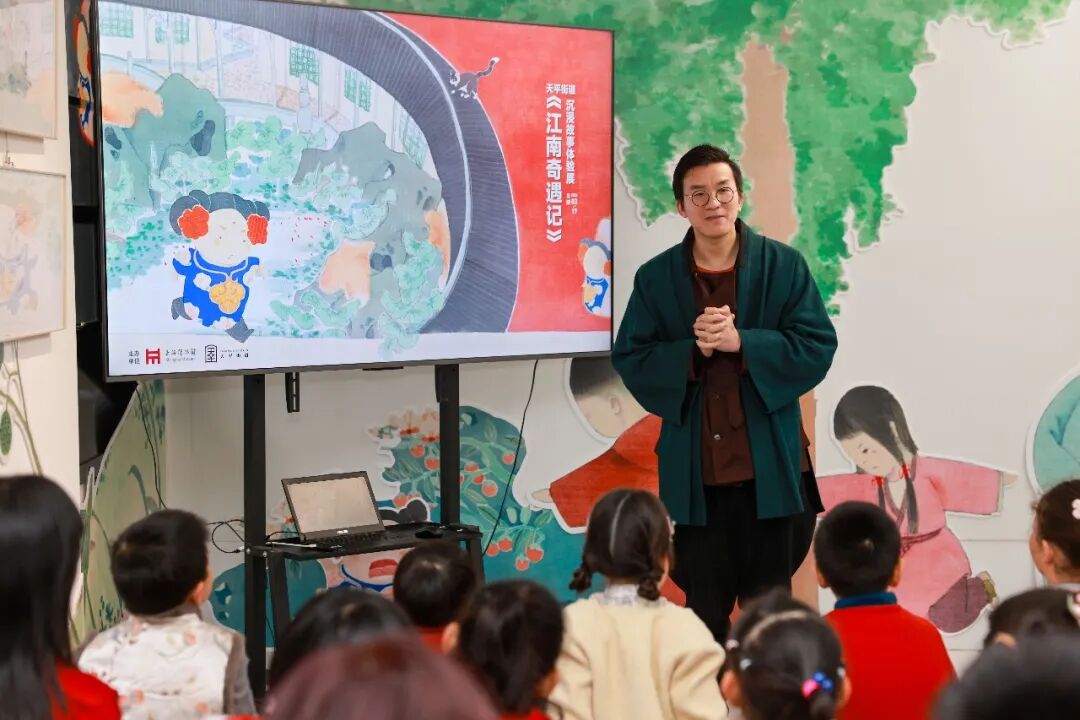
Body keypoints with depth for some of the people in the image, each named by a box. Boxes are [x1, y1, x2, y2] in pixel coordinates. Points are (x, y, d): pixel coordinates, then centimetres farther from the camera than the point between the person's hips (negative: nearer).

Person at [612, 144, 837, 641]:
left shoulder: (783, 265, 1)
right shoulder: (655, 278, 5)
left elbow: (817, 347, -5)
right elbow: (629, 360, 1)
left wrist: (741, 342, -16)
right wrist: (691, 352, -16)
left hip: (771, 468, -1)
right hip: (694, 473, 1)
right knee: (704, 610, 10)